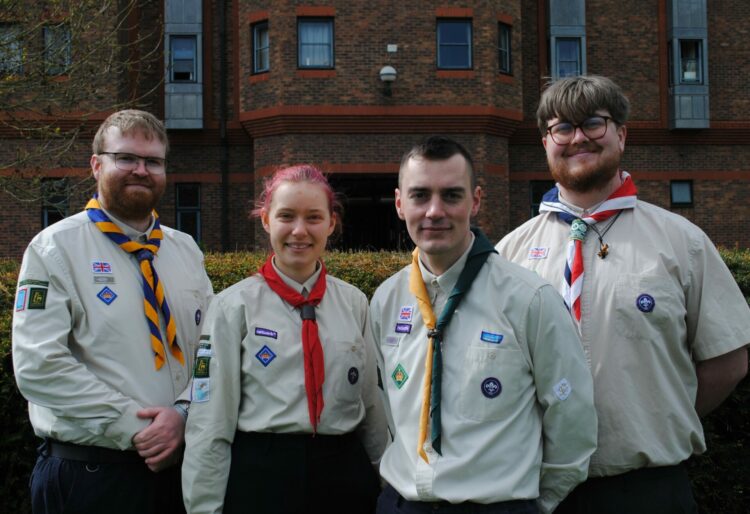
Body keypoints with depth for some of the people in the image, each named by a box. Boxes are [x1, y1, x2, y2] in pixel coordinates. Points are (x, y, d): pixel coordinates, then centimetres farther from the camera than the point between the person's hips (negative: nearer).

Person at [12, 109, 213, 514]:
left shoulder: (186, 250, 9)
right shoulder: (56, 248, -6)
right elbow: (38, 366, -15)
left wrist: (183, 414, -13)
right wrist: (134, 428, -17)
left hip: (183, 463, 5)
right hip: (89, 471, -4)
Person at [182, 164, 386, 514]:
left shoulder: (354, 303, 3)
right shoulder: (234, 306, -7)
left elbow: (371, 404, 11)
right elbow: (210, 424, -7)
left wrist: (382, 479, 15)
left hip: (345, 475, 3)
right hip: (260, 478, -3)